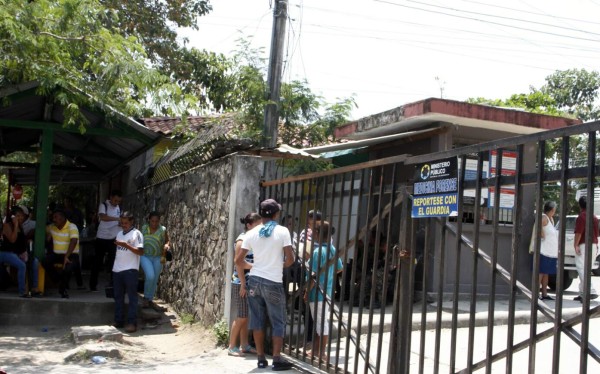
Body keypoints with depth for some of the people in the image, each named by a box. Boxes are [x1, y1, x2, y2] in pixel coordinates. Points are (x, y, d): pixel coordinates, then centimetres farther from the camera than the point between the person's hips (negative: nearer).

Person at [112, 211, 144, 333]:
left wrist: (126, 245, -20)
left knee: (132, 297, -4)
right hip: (117, 270, 7)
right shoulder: (119, 233, 16)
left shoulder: (136, 234, -5)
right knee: (118, 296, 10)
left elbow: (140, 252, -13)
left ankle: (132, 323, -4)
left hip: (130, 270, -7)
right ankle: (118, 321, 16)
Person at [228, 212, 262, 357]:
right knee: (242, 316, -3)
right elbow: (239, 264, -16)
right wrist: (243, 284, -18)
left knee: (246, 316, 11)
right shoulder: (242, 240, -12)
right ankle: (232, 347, 6)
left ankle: (244, 345, 19)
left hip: (251, 282, 7)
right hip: (241, 283, -7)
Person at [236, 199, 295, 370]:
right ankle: (277, 359, 5)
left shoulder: (251, 233, 2)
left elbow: (238, 260, 3)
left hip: (254, 280, 4)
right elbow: (290, 259, -11)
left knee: (257, 320, 10)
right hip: (273, 283, -4)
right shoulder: (282, 231, -8)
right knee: (278, 322, 7)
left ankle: (261, 358, 15)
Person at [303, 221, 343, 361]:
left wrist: (307, 292, -14)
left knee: (321, 322, 0)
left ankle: (321, 353, 9)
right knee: (321, 321, 16)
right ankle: (317, 349, 27)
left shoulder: (318, 251, -19)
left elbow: (314, 275, -21)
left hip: (318, 292, -8)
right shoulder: (332, 249, 6)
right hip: (328, 290, 8)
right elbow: (340, 268, 16)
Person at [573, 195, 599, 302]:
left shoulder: (581, 217, -11)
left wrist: (575, 245, -17)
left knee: (582, 269, -12)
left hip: (583, 245, -9)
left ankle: (591, 291, -25)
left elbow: (579, 232, -18)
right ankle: (582, 294, 16)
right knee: (585, 270, 13)